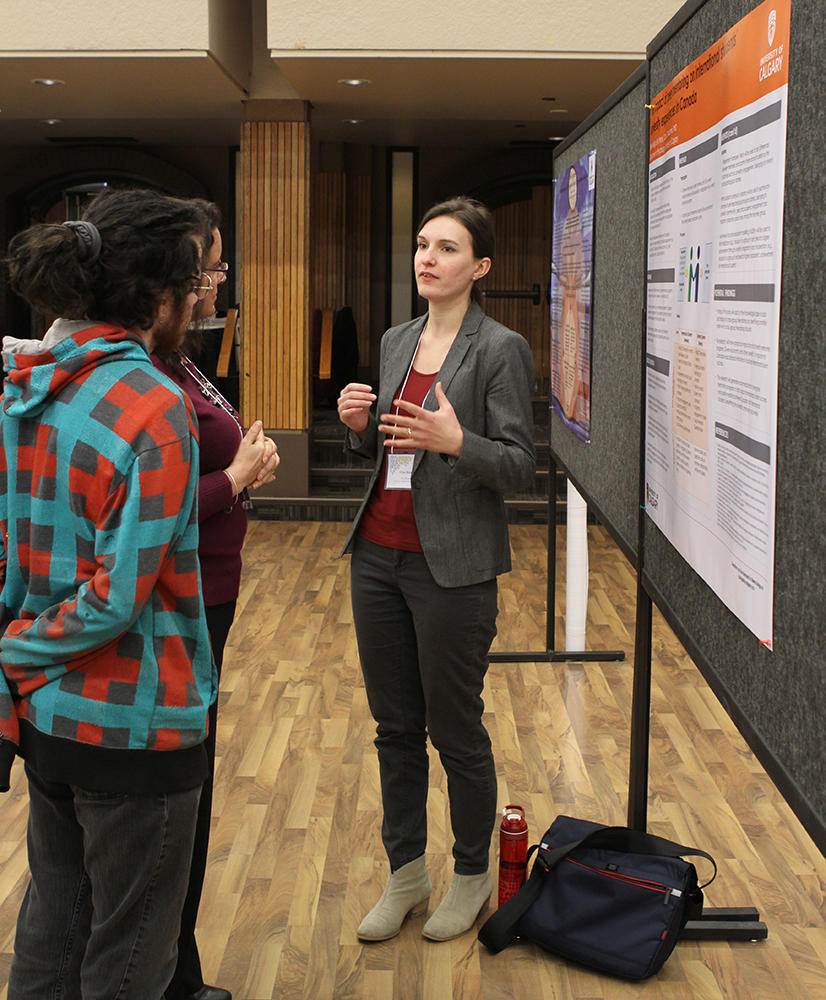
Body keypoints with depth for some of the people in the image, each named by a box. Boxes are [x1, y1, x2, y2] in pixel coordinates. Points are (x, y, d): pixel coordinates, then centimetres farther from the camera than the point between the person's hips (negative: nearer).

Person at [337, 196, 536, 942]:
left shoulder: (501, 349, -9)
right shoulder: (396, 342, 12)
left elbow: (519, 465, -11)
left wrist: (455, 441, -28)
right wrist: (357, 425, -2)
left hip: (452, 565, -6)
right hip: (378, 554, 7)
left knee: (455, 729, 4)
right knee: (394, 725, 13)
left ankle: (472, 877, 24)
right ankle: (405, 873, 28)